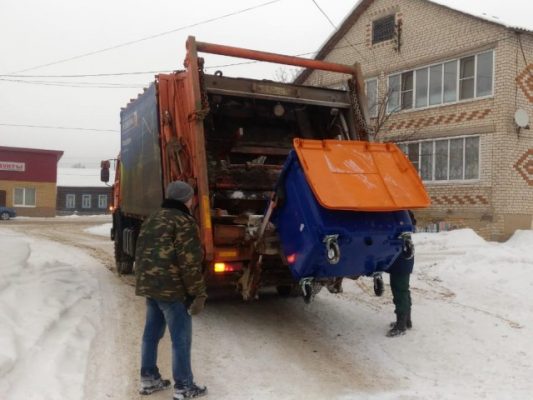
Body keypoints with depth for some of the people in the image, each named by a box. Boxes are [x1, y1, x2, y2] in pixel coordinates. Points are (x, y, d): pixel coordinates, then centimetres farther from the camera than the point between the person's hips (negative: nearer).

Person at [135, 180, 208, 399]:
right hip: (172, 289, -9)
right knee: (180, 338, 0)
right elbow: (190, 261, -18)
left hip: (148, 285, 9)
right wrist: (198, 292, -14)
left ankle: (148, 379, 27)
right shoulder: (183, 222, -13)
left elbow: (142, 254, 19)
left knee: (151, 333, 17)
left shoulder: (151, 220, 14)